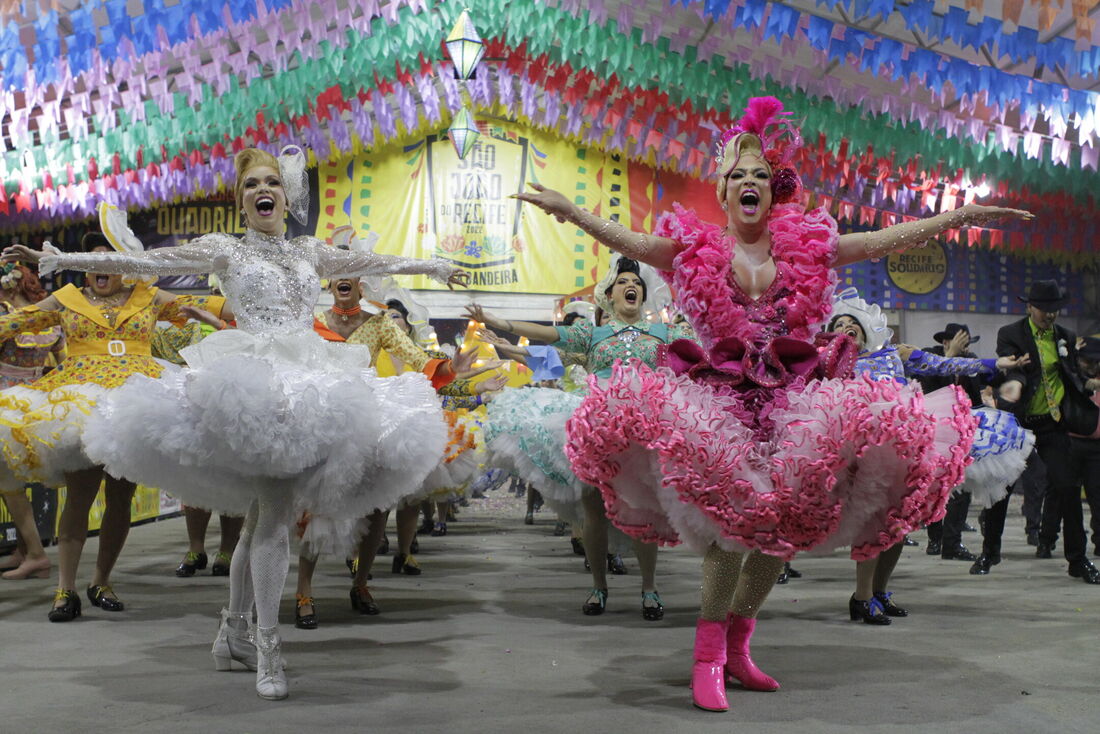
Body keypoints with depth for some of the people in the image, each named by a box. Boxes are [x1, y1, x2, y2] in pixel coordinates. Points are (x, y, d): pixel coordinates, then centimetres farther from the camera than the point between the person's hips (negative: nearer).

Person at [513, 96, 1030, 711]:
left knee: (783, 522, -3)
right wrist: (569, 210, -21)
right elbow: (630, 242, -7)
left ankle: (737, 642, 16)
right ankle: (710, 653, -7)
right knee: (730, 515, -19)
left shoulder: (806, 246, 9)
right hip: (719, 399, -3)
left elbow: (887, 241, 8)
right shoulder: (695, 247, 5)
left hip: (793, 399, 3)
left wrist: (961, 216, 3)